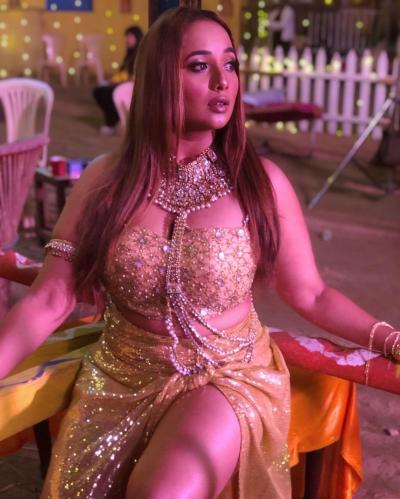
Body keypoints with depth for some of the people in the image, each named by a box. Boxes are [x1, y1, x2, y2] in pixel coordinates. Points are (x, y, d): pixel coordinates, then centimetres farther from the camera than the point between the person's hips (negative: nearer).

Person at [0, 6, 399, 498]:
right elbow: (49, 301, -6)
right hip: (122, 381, 2)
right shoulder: (104, 181, -5)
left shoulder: (262, 182, -7)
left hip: (229, 377, -2)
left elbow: (311, 294, 1)